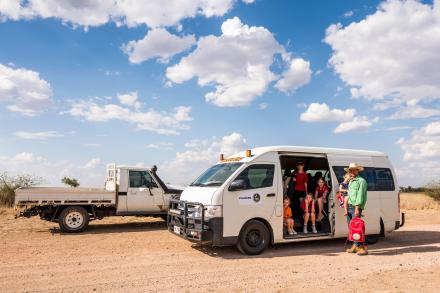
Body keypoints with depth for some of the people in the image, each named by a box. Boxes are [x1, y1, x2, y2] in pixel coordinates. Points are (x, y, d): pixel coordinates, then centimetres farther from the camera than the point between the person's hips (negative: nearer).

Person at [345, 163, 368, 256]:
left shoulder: (361, 181, -5)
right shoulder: (350, 181, 21)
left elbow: (360, 195, -13)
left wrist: (357, 208, -20)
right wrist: (346, 207, 13)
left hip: (356, 207, -8)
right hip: (349, 206, 8)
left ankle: (363, 247, -8)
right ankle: (355, 246, 18)